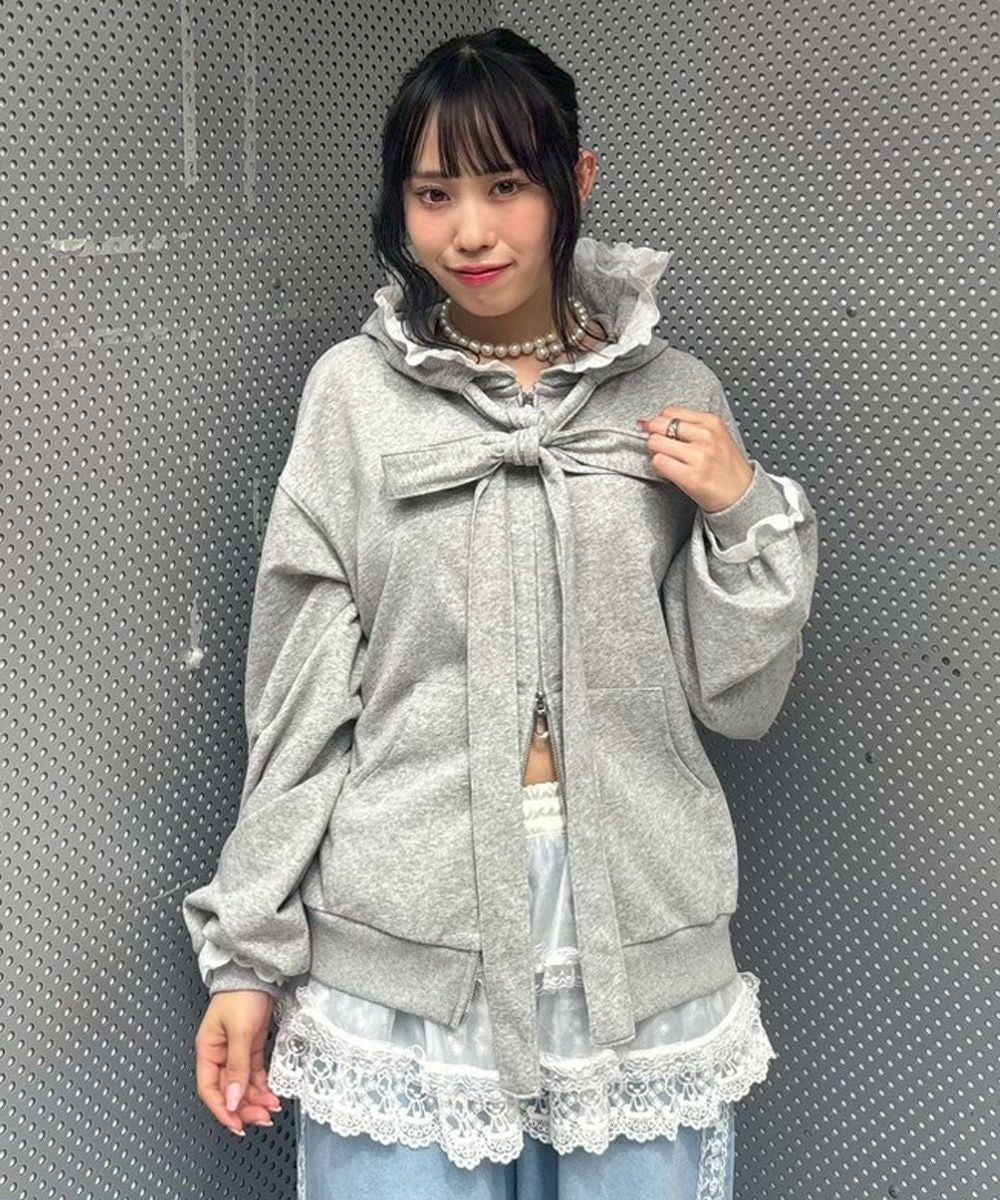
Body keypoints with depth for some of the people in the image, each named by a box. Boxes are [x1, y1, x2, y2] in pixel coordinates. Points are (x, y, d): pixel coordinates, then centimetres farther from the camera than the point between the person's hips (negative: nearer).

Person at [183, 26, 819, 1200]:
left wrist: (746, 512, -9)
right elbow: (302, 693, 1)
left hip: (637, 930, 2)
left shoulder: (674, 395, 2)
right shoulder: (355, 391, -2)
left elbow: (738, 696, 6)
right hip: (408, 938, -1)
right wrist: (249, 950, 1)